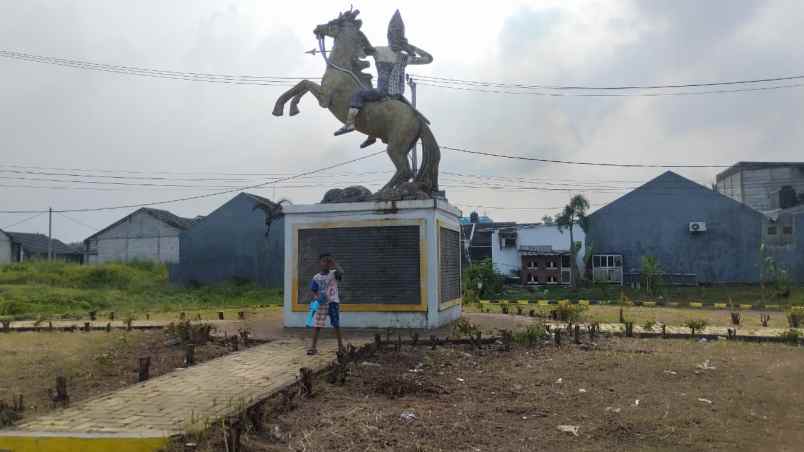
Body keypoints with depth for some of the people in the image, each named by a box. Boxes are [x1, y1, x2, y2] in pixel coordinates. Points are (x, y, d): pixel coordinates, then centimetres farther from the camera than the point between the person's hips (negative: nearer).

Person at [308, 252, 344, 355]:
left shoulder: (333, 273, -2)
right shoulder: (316, 277, 3)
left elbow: (341, 272, -25)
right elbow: (314, 291, 6)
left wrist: (334, 263, -26)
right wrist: (316, 297, -14)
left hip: (333, 302, -1)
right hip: (321, 303, 1)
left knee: (336, 325, 5)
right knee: (316, 325, -1)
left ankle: (340, 345, 19)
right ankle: (313, 347, 5)